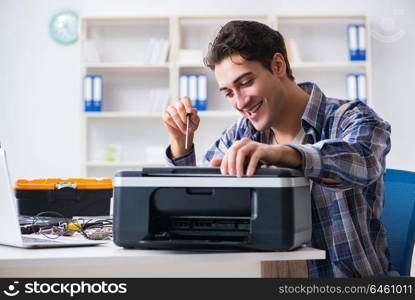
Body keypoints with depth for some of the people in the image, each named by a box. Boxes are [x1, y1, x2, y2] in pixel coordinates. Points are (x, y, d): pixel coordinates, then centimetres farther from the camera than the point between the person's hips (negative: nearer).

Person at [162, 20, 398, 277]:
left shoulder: (352, 119, -8)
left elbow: (361, 161, -32)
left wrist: (280, 153, -47)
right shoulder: (240, 136, 6)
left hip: (356, 281, -3)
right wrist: (181, 142, -5)